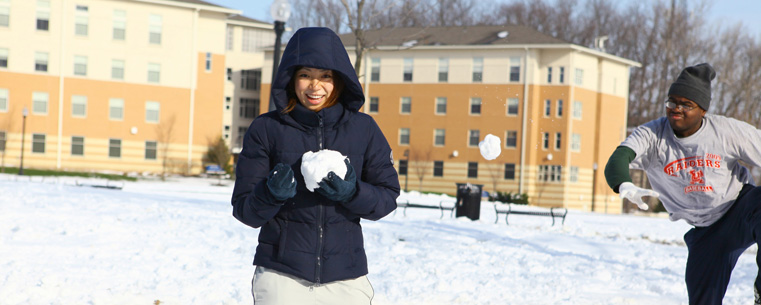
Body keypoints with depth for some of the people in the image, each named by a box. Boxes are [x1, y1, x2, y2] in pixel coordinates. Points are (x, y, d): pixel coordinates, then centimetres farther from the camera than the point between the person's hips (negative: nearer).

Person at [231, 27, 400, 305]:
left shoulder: (363, 129, 4)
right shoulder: (266, 129, -1)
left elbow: (388, 196, 5)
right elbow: (243, 209, 0)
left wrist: (352, 192, -14)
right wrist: (272, 193, -20)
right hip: (281, 275, -1)